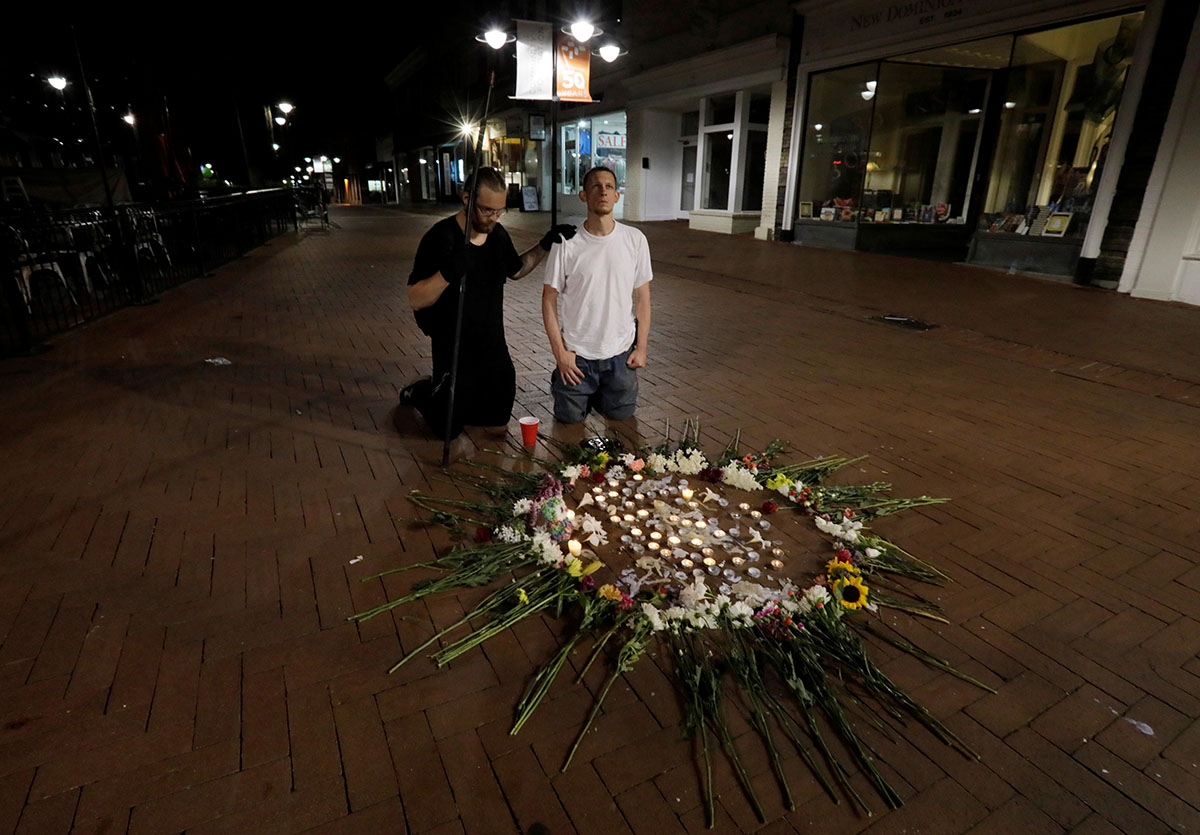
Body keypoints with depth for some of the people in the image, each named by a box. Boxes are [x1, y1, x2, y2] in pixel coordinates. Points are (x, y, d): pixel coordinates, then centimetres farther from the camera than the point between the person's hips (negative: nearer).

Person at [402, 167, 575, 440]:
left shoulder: (498, 234, -2)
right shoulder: (441, 238, -21)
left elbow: (515, 270, 17)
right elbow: (416, 300, -23)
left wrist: (545, 244, 3)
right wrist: (448, 272, -40)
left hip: (493, 346, 6)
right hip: (454, 351, -6)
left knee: (498, 416, 18)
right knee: (448, 429, 7)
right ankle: (419, 392, 36)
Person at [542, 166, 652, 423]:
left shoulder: (635, 240, -5)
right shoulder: (566, 244, -12)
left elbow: (642, 296, 2)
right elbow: (549, 299, -6)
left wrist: (641, 347, 0)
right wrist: (560, 352, -9)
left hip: (620, 351, 2)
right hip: (576, 352, -2)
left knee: (621, 413, 11)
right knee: (570, 416, 7)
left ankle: (600, 391, 41)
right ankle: (561, 382, 38)